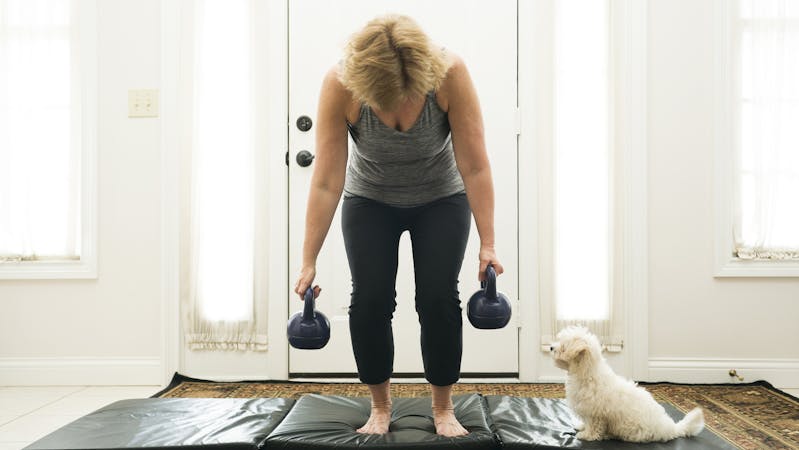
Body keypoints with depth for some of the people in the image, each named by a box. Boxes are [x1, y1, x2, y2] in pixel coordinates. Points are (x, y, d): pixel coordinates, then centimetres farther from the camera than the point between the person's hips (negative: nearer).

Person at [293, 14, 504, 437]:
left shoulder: (449, 72, -31)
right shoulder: (339, 84, -30)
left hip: (440, 200, 0)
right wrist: (308, 261, -25)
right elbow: (326, 183, -27)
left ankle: (443, 409, 9)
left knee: (439, 299, -9)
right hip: (370, 201, 1)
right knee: (369, 300, -8)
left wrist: (488, 243, -27)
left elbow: (475, 167, -26)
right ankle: (380, 407, 12)